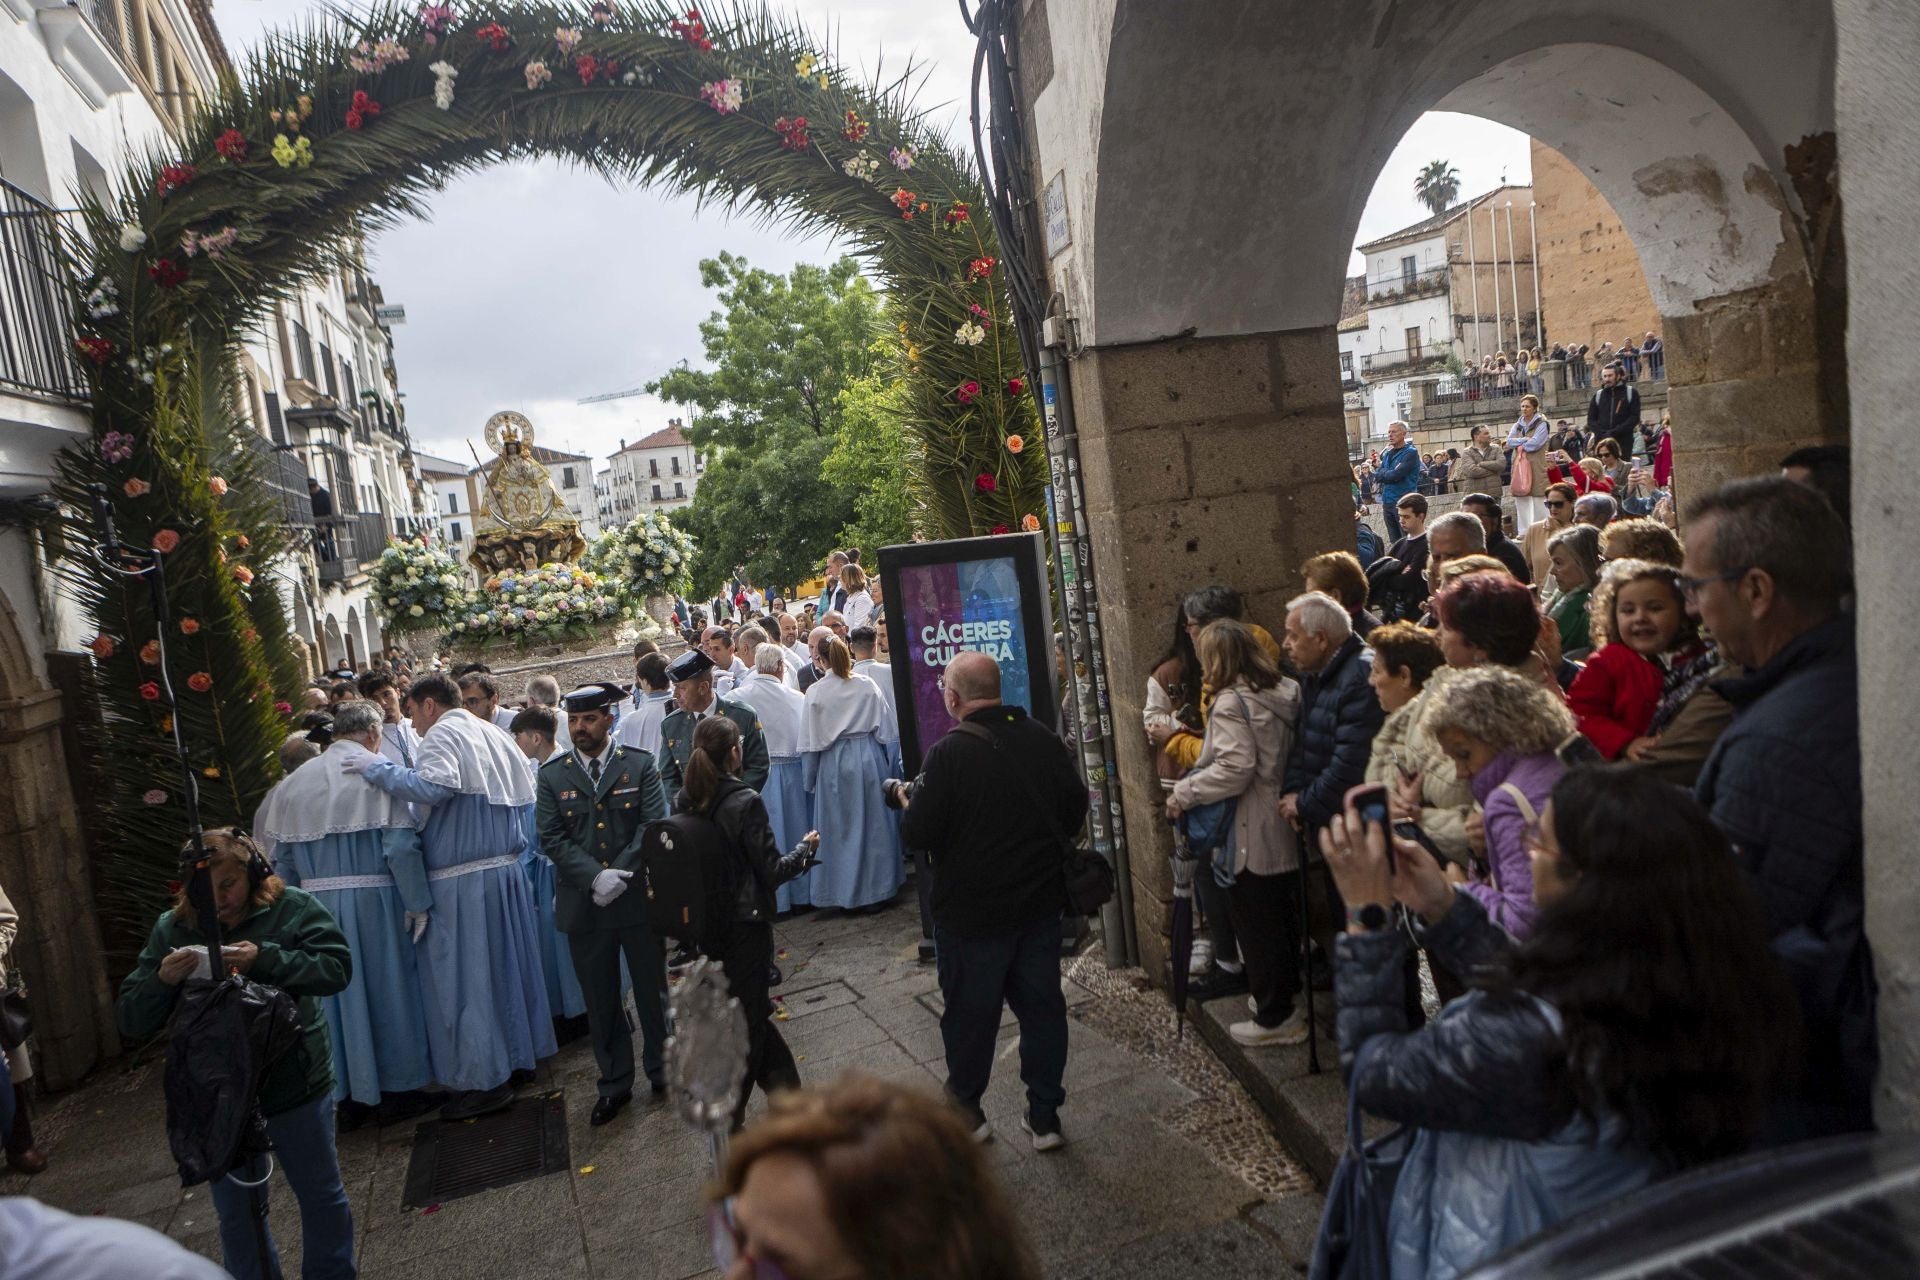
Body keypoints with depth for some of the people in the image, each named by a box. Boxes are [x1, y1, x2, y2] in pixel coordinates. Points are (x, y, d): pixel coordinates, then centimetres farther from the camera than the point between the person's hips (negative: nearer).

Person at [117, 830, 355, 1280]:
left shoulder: (292, 907, -9)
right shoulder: (170, 930, -2)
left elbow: (337, 966, -20)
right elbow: (130, 1021, -2)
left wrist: (264, 960, -31)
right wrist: (162, 980, -22)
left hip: (297, 1086, -2)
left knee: (322, 1196, 15)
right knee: (237, 1214, 17)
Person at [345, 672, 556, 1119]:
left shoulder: (443, 734, -9)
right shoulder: (495, 734, 14)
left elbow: (433, 786, -27)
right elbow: (525, 796, 18)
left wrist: (377, 769, -16)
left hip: (463, 880, -8)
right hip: (507, 870, 8)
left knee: (465, 978, 0)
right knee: (506, 967, 18)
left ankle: (485, 1081, 6)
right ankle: (518, 1052, 29)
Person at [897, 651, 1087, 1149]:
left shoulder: (948, 753, -21)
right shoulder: (1045, 741, -5)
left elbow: (917, 834, -19)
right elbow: (1075, 811, 6)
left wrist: (907, 800, 1)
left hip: (972, 912, -4)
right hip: (1041, 902, 4)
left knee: (970, 1012, 14)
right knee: (1042, 1006, 16)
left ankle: (966, 1107, 33)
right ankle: (1044, 1116, 27)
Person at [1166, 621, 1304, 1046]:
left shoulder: (1231, 703, -19)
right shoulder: (1287, 691, 6)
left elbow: (1234, 769, -28)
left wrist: (1183, 793, -18)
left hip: (1252, 838, -9)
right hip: (1287, 830, 9)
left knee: (1256, 926, 5)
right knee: (1283, 917, 22)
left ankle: (1276, 1017, 15)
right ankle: (1287, 991, 37)